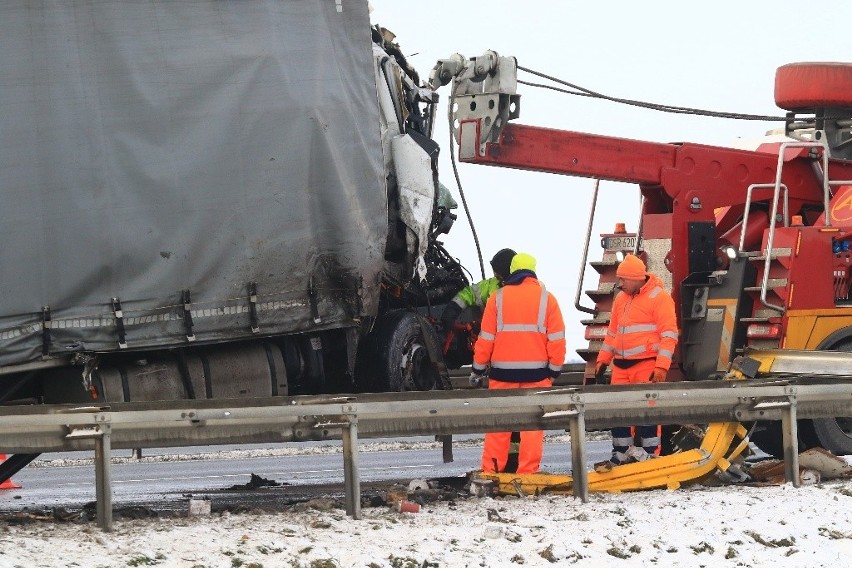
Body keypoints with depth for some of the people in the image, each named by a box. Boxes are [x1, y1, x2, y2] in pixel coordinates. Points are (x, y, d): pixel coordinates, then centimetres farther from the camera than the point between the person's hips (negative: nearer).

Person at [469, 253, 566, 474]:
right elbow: (556, 338, -1)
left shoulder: (498, 298, 1)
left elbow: (486, 338, 2)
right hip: (536, 372, 0)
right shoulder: (546, 299, 1)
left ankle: (491, 470, 5)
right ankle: (528, 471, 0)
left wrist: (478, 369, 10)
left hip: (502, 372, 0)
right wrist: (554, 370, 8)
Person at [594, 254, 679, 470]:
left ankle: (650, 455, -1)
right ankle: (621, 454, 15)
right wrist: (603, 359, 21)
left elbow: (668, 334, -11)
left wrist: (661, 366, -18)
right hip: (622, 365, 7)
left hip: (647, 365, -7)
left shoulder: (659, 297, -6)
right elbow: (612, 332, 27)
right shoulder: (621, 299, 17)